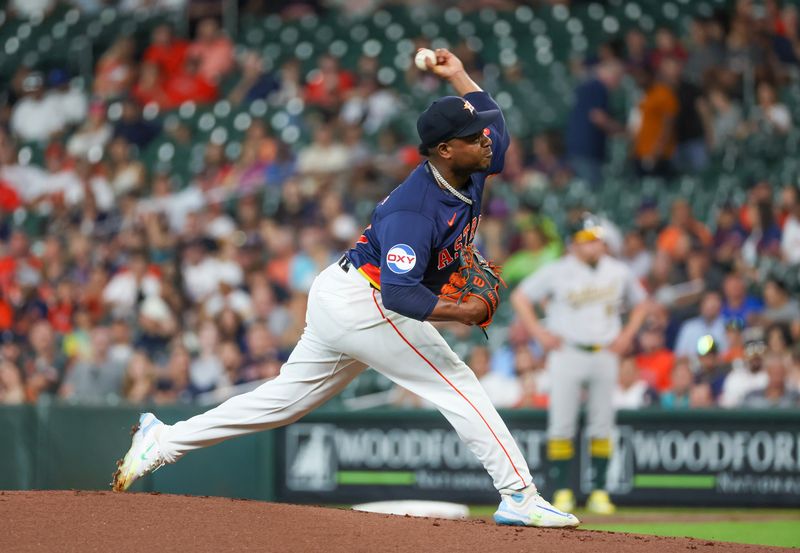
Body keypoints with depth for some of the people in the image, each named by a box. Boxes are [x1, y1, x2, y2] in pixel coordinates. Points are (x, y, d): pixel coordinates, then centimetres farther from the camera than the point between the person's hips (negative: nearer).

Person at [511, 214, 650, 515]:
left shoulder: (619, 272, 7)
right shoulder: (557, 272, -2)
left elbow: (641, 302, 22)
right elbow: (520, 297, 4)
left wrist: (627, 335, 8)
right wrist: (539, 333, -4)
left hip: (605, 353, 3)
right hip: (567, 353, -3)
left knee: (602, 425, 3)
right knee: (562, 424, -6)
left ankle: (599, 491, 9)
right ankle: (563, 491, 1)